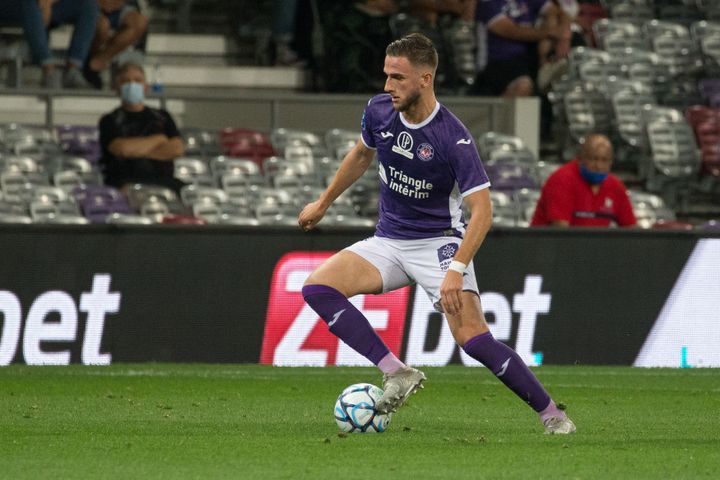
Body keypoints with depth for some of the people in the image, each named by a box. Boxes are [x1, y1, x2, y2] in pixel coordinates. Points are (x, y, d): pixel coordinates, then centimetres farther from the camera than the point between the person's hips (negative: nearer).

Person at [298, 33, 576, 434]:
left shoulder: (453, 138, -22)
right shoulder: (379, 112, -5)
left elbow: (482, 210, -22)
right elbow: (362, 154, 18)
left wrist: (456, 270, -32)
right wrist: (324, 204, 27)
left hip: (439, 242, -6)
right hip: (388, 241, 6)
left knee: (473, 338, -22)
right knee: (318, 287, -18)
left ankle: (552, 415, -7)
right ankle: (397, 372, -19)